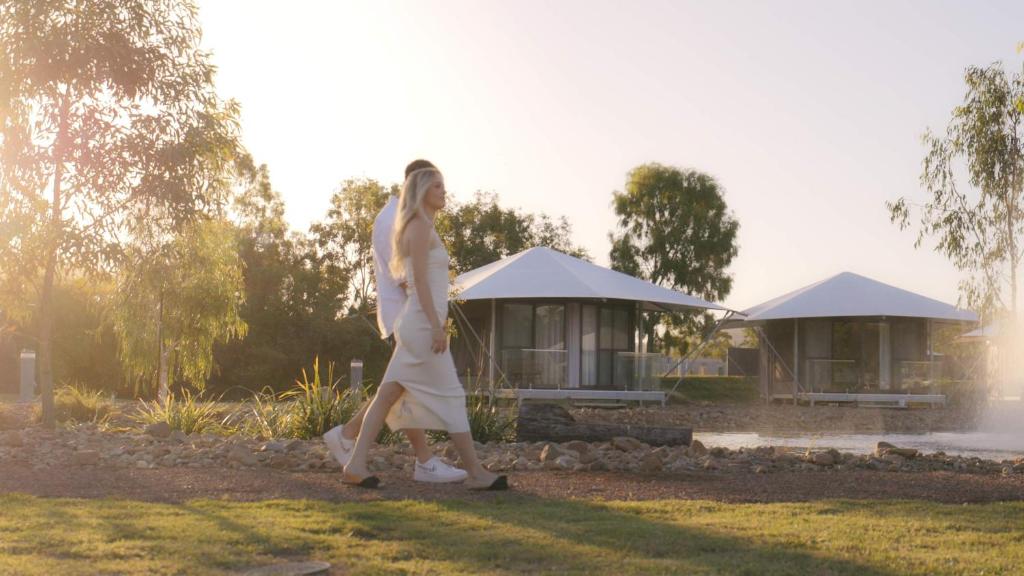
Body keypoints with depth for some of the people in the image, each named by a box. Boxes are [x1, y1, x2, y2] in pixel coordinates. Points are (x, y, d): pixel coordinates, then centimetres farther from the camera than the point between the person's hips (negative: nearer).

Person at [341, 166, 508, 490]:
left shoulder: (423, 229, 21)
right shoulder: (420, 226, -10)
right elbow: (420, 279, -17)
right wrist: (437, 325, -21)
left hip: (418, 323, 10)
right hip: (423, 321, -10)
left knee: (388, 395, 5)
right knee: (451, 397, -4)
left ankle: (356, 465, 2)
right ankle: (476, 473, 2)